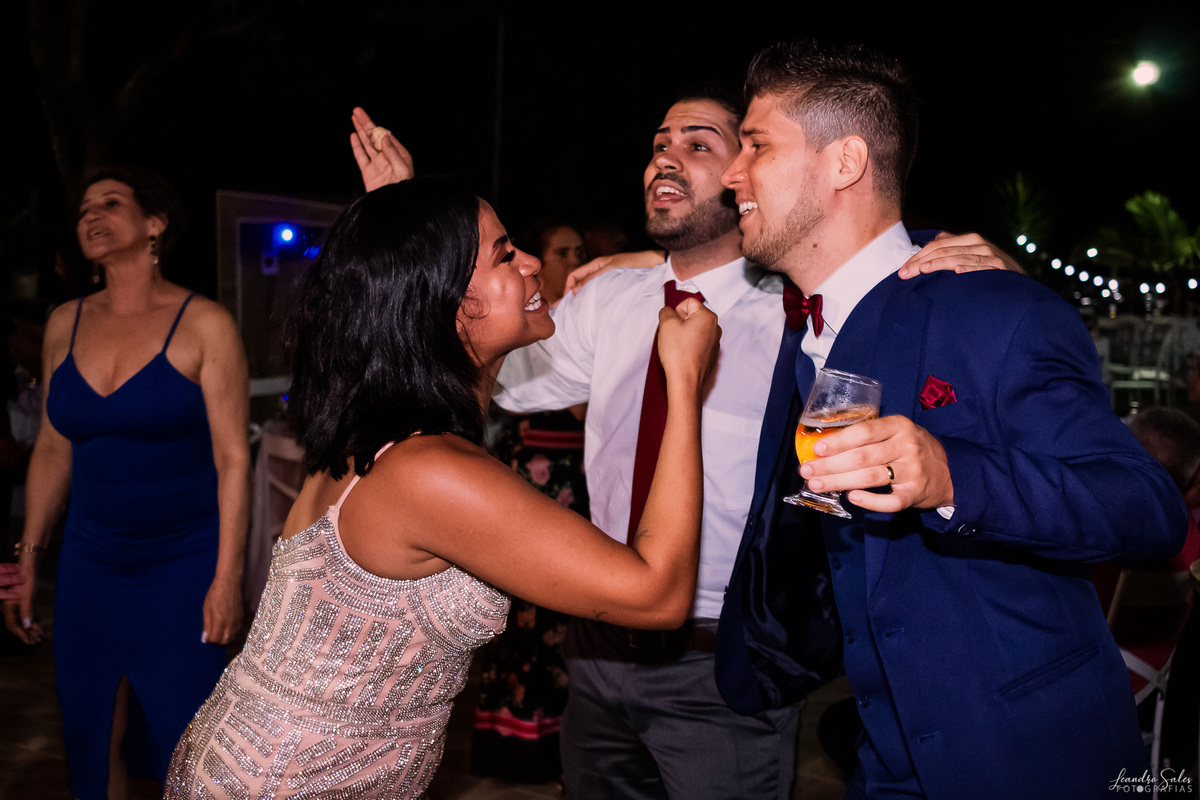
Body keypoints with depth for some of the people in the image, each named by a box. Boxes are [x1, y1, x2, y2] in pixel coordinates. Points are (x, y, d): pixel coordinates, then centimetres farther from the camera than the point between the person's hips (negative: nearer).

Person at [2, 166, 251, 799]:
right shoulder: (65, 325, 5)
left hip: (183, 567, -4)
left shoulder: (204, 325, -9)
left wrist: (228, 577, -13)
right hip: (88, 564, 4)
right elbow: (52, 449, 12)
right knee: (88, 738, 14)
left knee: (183, 744, 6)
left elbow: (232, 459, -10)